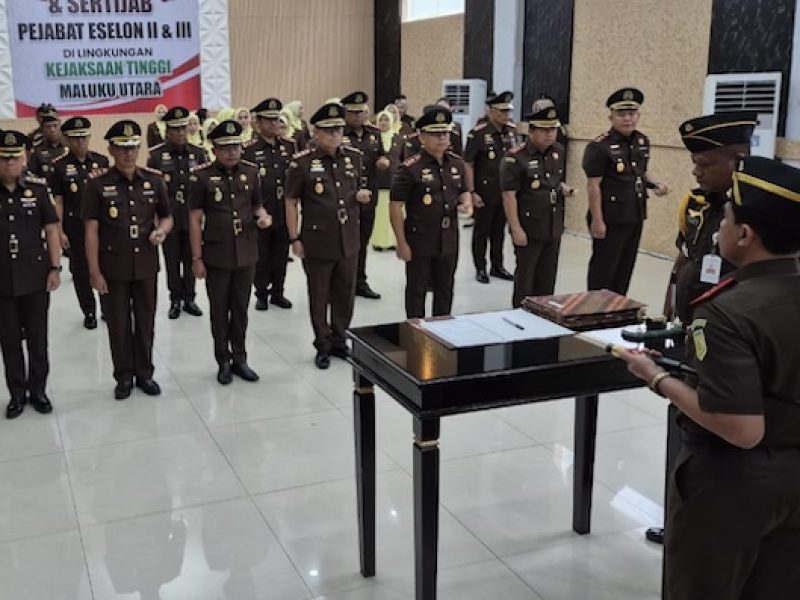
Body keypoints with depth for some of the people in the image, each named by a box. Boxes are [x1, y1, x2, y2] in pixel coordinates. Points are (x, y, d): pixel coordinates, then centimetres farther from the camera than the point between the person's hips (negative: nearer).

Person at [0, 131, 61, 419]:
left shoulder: (38, 187, -3)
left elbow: (51, 229, 1)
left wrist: (55, 268, -3)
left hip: (35, 276, 0)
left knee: (37, 338, 9)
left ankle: (37, 390, 24)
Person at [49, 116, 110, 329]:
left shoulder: (102, 161, 1)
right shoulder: (59, 166, -4)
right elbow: (57, 201, -4)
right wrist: (60, 231, -8)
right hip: (75, 227, -1)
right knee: (81, 271, 8)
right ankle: (89, 312, 22)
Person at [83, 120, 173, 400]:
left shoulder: (154, 179, 0)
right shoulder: (97, 183, -8)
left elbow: (167, 216, 12)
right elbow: (91, 230, -7)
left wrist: (162, 230, -12)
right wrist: (94, 271, -10)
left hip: (146, 264, 2)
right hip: (113, 266, -2)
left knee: (145, 321, 12)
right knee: (118, 324, 9)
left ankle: (145, 373, 28)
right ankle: (124, 376, 24)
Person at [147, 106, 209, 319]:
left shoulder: (198, 153, 3)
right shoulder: (156, 154, -4)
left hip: (192, 216, 2)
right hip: (168, 217, -2)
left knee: (191, 259, 9)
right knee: (172, 261, 7)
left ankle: (189, 298, 21)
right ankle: (175, 300, 18)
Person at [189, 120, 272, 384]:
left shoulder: (251, 172, 2)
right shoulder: (202, 176, -9)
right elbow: (195, 219, -7)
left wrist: (262, 216, -9)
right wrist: (196, 258, -9)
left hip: (246, 253, 3)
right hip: (216, 255, -3)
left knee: (241, 308, 12)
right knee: (219, 310, 8)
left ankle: (240, 359, 24)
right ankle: (224, 361, 21)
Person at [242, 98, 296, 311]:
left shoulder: (290, 146, 6)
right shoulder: (249, 149, -7)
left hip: (284, 212, 4)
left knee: (281, 255, 12)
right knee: (261, 256, 8)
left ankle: (278, 292, 25)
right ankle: (261, 294, 20)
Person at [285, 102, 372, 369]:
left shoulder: (354, 157, 3)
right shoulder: (302, 162, -10)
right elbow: (291, 203, -6)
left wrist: (362, 195, -7)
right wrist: (294, 238, -8)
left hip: (349, 241, 4)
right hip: (317, 242, -4)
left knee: (345, 294, 14)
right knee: (319, 296, 8)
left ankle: (339, 340, 30)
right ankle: (323, 346, 21)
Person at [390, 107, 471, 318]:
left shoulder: (457, 163, 4)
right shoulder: (410, 168, -14)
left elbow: (463, 191, 20)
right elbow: (396, 207, -12)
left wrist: (466, 201, -5)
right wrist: (402, 243, -13)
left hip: (449, 240, 5)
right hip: (419, 241, -5)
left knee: (445, 290, 16)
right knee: (416, 291, 8)